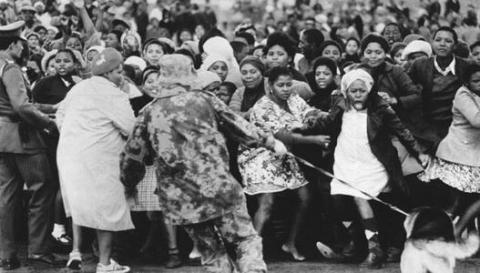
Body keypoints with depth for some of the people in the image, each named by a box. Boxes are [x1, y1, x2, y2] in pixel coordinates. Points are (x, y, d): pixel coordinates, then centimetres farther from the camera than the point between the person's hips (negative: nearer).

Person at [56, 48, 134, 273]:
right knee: (106, 208, 1)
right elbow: (130, 128, -11)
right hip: (97, 159, -7)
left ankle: (75, 251, 12)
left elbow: (60, 115, 18)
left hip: (68, 152, 7)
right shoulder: (114, 95, -9)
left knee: (78, 202, 21)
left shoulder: (78, 88, 12)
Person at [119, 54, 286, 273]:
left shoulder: (148, 114, 6)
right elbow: (239, 127, 13)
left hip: (181, 200, 2)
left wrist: (129, 186, 28)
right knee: (246, 240, 7)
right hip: (219, 188, -2)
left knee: (212, 254, 14)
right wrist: (270, 141, 27)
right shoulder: (204, 100, 3)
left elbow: (131, 158, 9)